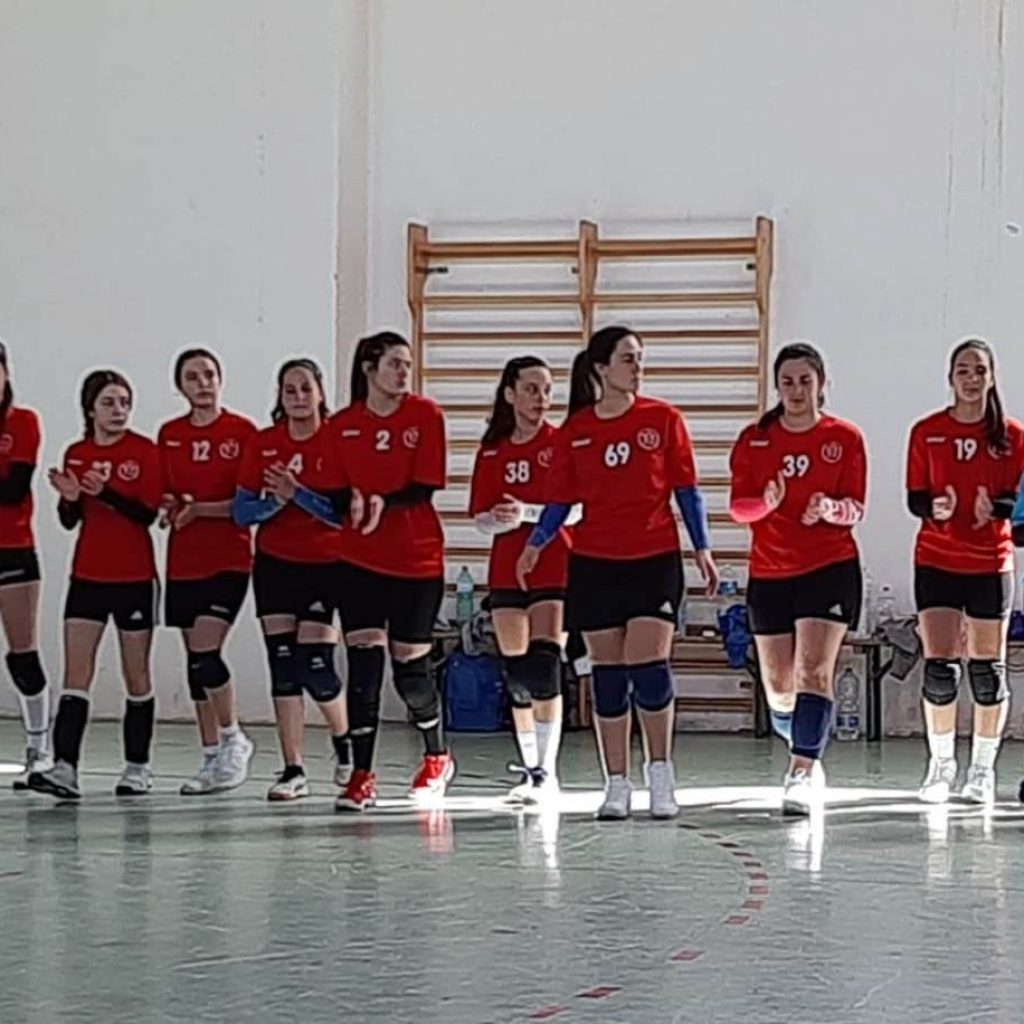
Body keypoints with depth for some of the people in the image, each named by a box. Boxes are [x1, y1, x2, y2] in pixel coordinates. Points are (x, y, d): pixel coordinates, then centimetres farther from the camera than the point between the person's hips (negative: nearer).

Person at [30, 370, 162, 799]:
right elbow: (69, 520, 8)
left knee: (136, 677, 6)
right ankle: (65, 768, -14)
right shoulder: (76, 454, 7)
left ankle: (138, 767, 17)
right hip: (87, 576, 3)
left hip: (135, 578, -3)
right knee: (75, 676, -7)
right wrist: (70, 498, -13)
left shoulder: (145, 451, -5)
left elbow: (148, 513, -14)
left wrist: (106, 491, -27)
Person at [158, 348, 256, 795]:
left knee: (205, 652, -15)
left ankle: (234, 739, 4)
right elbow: (162, 494, 16)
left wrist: (199, 509, -16)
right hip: (183, 561, 5)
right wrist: (169, 506, -6)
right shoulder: (169, 435, 9)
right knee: (195, 658, 7)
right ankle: (212, 757, 14)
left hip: (229, 560, -5)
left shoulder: (242, 431, -5)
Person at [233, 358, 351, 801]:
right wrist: (274, 501, -16)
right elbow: (240, 512, 3)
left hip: (326, 565, -3)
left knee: (316, 665, -9)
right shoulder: (261, 444, 3)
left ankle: (344, 743, 20)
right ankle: (293, 770, 3)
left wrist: (298, 494, -24)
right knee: (283, 667, 0)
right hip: (275, 564, 3)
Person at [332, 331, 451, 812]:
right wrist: (351, 503, -16)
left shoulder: (425, 415, -3)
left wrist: (386, 503, -25)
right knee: (363, 664, -4)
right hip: (359, 560, 2)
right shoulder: (342, 425, 3)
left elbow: (426, 487, -9)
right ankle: (362, 776, 1)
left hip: (417, 560, -2)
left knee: (410, 665, 3)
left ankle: (437, 757, 27)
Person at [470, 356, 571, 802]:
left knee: (544, 665, -14)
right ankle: (530, 765, 19)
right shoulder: (492, 451, 8)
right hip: (506, 569, 5)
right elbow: (481, 520, 9)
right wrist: (500, 520, -13)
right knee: (516, 672, 8)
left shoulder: (560, 443, -4)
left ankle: (547, 769, -12)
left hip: (553, 569, -5)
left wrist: (526, 512, -22)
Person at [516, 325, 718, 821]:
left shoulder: (663, 418, 1)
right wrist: (535, 544, -7)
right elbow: (560, 499, 7)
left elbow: (686, 489, 3)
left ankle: (660, 774, 7)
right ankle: (616, 785, 10)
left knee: (648, 667, -11)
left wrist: (702, 549, -4)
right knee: (608, 676, 4)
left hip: (655, 561, -2)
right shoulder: (575, 430, 4)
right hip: (594, 564, 2)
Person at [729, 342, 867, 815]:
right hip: (769, 574, 3)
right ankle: (808, 759, 33)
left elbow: (856, 509, -2)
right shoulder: (754, 439, 4)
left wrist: (830, 507, -24)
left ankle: (801, 774, -22)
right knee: (777, 684, 8)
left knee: (814, 672, -17)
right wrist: (765, 502, -21)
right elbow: (737, 506, 1)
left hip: (830, 568, -3)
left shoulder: (845, 438, -1)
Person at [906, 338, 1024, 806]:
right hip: (936, 563, 0)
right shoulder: (927, 432, 3)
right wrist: (935, 507, -19)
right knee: (939, 669, -5)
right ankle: (941, 762, 12)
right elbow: (915, 498, 3)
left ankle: (983, 768, 17)